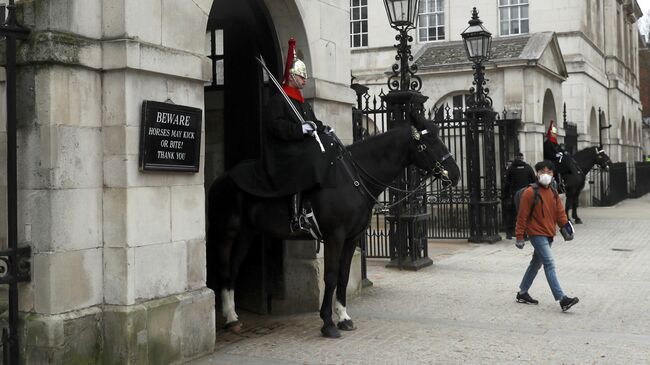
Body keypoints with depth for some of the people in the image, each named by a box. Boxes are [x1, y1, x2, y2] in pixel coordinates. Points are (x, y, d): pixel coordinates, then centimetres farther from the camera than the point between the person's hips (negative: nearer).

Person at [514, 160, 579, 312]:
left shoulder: (553, 193, 12)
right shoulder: (530, 193, -10)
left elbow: (559, 211, 10)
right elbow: (522, 216, -9)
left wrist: (565, 224, -9)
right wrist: (520, 237, -10)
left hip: (549, 235, 8)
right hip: (537, 234, -8)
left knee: (536, 263, 16)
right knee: (549, 264, -16)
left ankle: (522, 293, 29)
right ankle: (562, 299, -22)